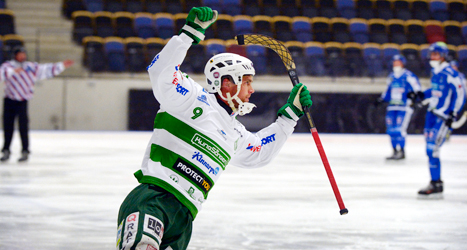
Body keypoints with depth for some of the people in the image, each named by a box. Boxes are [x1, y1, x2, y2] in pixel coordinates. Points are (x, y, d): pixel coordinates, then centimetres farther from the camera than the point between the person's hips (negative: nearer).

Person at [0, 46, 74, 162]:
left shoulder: (31, 67, 9)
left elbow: (47, 70, 10)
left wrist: (62, 66, 6)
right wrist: (13, 71, -35)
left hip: (22, 101, 1)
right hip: (9, 100, 0)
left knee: (23, 126, -6)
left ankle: (25, 151, 0)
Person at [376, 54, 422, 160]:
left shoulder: (408, 76, -6)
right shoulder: (391, 77, 16)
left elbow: (417, 88, -11)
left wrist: (413, 94, -29)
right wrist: (382, 99, 20)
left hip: (404, 107, -7)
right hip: (392, 106, 7)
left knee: (400, 129, -15)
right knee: (391, 129, 3)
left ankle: (401, 151, -10)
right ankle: (395, 151, 12)